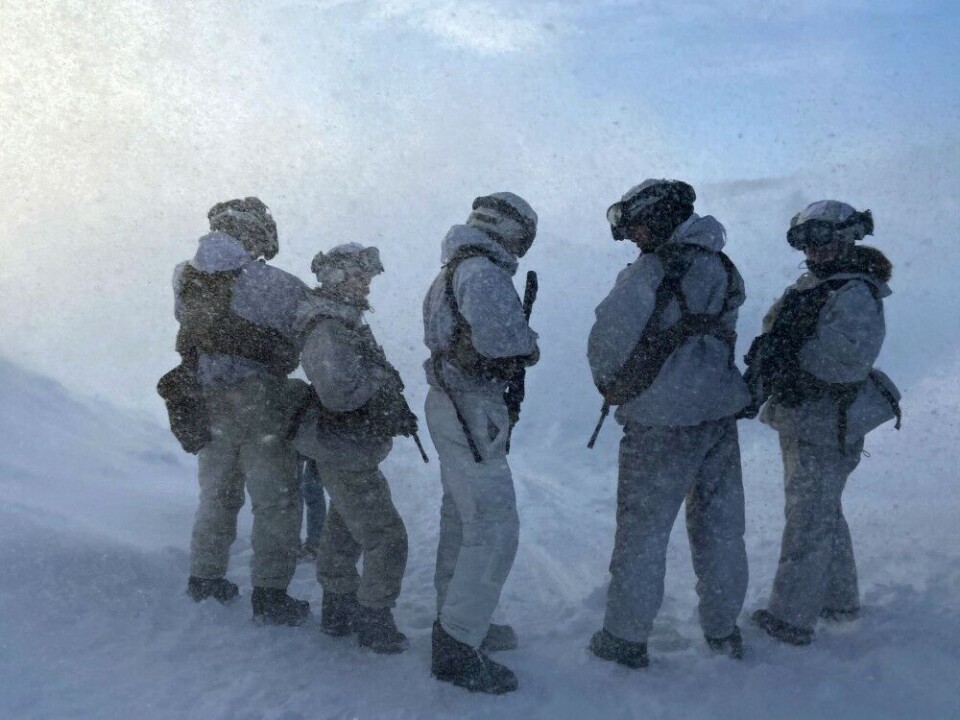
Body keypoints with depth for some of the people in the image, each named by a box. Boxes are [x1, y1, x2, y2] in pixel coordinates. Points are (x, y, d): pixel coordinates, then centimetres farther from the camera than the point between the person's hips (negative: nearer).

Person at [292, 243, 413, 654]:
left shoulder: (349, 325, 11)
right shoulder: (328, 331, -22)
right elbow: (339, 391, -34)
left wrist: (397, 411, 7)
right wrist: (381, 377, -19)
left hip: (346, 453, 11)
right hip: (346, 454, -11)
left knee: (344, 532, 21)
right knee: (386, 538, -4)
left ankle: (338, 611, 35)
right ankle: (373, 622, 8)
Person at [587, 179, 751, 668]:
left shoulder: (649, 274, -15)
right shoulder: (723, 269, 6)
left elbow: (606, 343, -12)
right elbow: (717, 338, 11)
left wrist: (609, 385, 7)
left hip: (660, 425, -6)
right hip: (721, 412, 6)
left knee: (642, 531, 5)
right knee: (720, 526, 16)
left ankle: (625, 638, 13)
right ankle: (723, 628, 28)